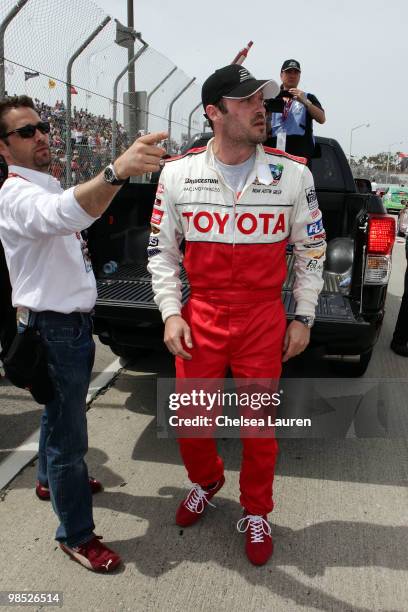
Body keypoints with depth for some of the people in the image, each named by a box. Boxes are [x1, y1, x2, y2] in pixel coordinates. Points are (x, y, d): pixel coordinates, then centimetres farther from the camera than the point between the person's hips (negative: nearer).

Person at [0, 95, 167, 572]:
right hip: (54, 329, -9)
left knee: (59, 413, 26)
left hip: (74, 321, 9)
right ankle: (76, 535, 16)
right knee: (69, 435, 0)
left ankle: (55, 479, 48)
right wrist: (116, 172, -60)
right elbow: (67, 213, -44)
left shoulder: (48, 189, 13)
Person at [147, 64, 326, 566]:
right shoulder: (179, 173, -2)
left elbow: (311, 249, 6)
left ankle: (255, 514, 37)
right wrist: (171, 313, -1)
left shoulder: (292, 175, -3)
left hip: (265, 320, 0)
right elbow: (161, 249, 6)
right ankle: (206, 481, 45)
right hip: (200, 317, 1)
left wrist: (303, 318, 4)